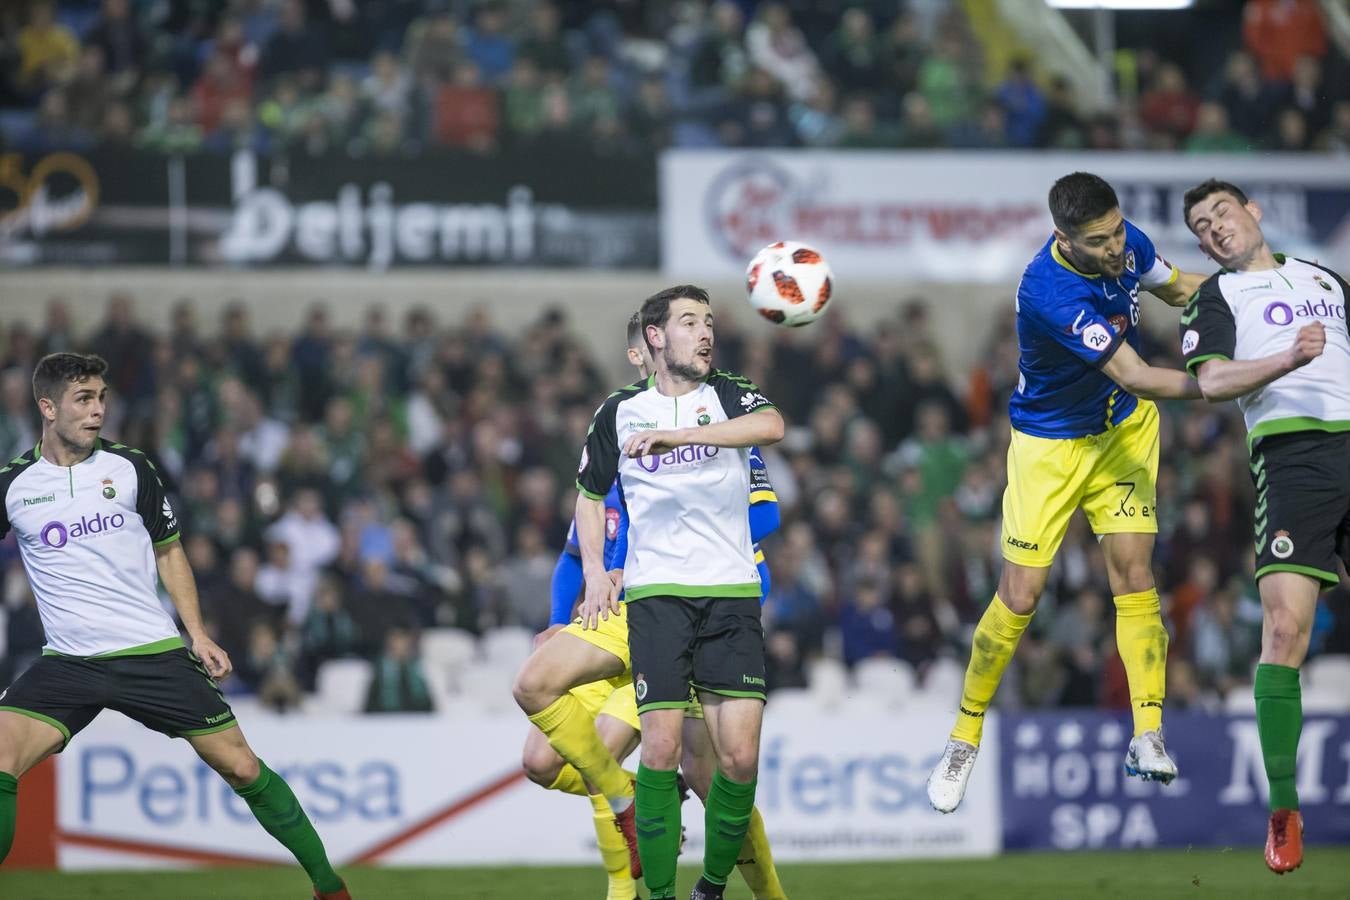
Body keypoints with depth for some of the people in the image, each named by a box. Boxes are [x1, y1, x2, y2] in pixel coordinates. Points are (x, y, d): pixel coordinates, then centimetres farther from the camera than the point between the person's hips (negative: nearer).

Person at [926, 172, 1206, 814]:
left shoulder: (1126, 243, -12)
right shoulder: (1049, 292, -34)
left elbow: (1177, 288, 11)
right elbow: (1136, 377, -34)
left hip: (1124, 429, 5)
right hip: (1049, 443, -5)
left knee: (1132, 568, -10)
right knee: (1020, 596, -4)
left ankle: (1148, 737, -12)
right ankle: (965, 738, 15)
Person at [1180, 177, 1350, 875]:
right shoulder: (1217, 296, 10)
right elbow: (1211, 381, -7)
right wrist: (1288, 360, -21)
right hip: (1289, 456, -3)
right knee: (1284, 626, -15)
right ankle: (1283, 810, -10)